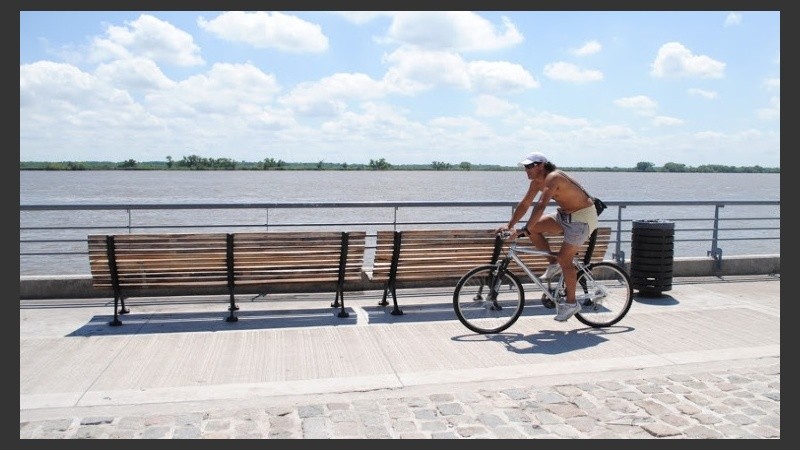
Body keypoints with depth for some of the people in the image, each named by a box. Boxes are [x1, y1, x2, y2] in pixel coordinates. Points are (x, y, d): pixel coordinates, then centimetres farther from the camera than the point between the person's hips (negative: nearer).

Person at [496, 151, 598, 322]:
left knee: (564, 259, -12)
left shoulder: (553, 178, -27)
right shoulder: (537, 181, 0)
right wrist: (509, 226, -3)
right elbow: (524, 204, 4)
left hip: (582, 218, -9)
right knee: (534, 228, -5)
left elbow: (540, 206, -38)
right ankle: (554, 264, 9)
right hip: (565, 214, 9)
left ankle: (571, 303, 0)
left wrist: (525, 230, -42)